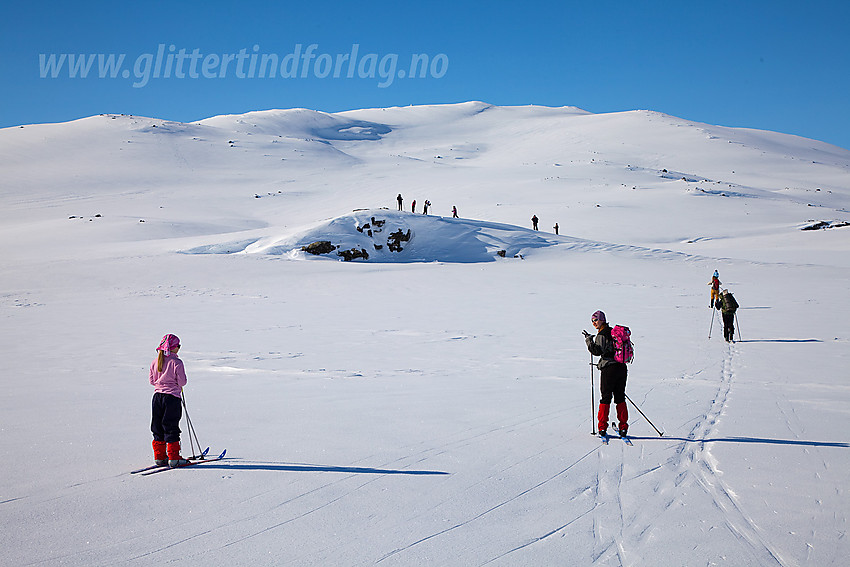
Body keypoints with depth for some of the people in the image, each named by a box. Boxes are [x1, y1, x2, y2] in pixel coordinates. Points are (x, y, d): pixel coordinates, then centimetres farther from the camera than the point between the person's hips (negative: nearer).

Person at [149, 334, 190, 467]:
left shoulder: (155, 362, 4)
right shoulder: (177, 362, -13)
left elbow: (152, 381, 9)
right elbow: (182, 382, -11)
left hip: (157, 396, 5)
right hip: (172, 397, -5)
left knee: (158, 429, 13)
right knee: (171, 429, 0)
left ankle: (160, 457, 16)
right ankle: (174, 458, 1)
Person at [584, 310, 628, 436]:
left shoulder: (602, 335, -9)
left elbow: (597, 351, -18)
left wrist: (589, 339, -8)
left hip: (609, 369, -7)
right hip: (622, 367, 7)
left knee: (606, 397, -1)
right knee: (620, 398, 10)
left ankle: (602, 427, 1)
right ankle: (623, 427, 9)